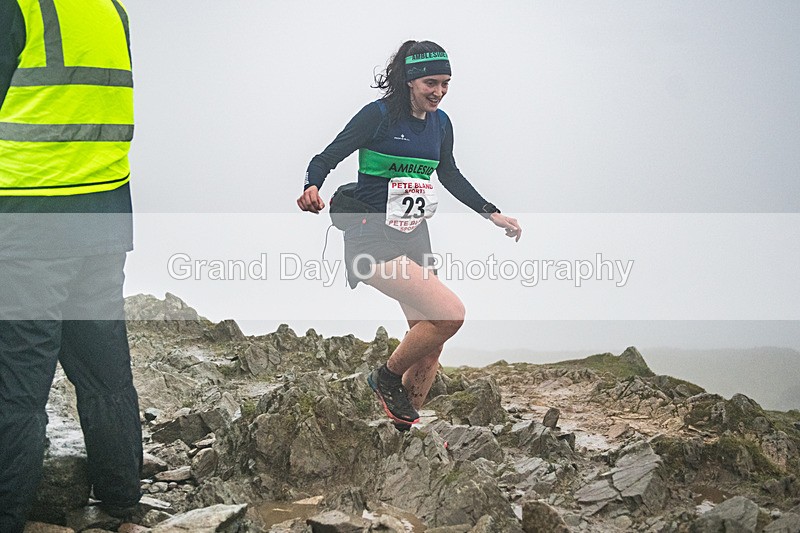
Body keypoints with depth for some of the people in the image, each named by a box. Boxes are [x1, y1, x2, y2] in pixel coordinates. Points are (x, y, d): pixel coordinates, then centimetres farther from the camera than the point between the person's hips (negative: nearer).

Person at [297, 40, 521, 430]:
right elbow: (326, 158, -11)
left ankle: (407, 428, 22)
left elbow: (449, 175, 24)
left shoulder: (440, 123, 8)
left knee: (430, 348, 6)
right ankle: (388, 377, 0)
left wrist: (492, 213, 21)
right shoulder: (378, 115, -11)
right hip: (373, 240, -7)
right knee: (450, 313, -23)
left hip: (414, 240, 7)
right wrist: (312, 188, -32)